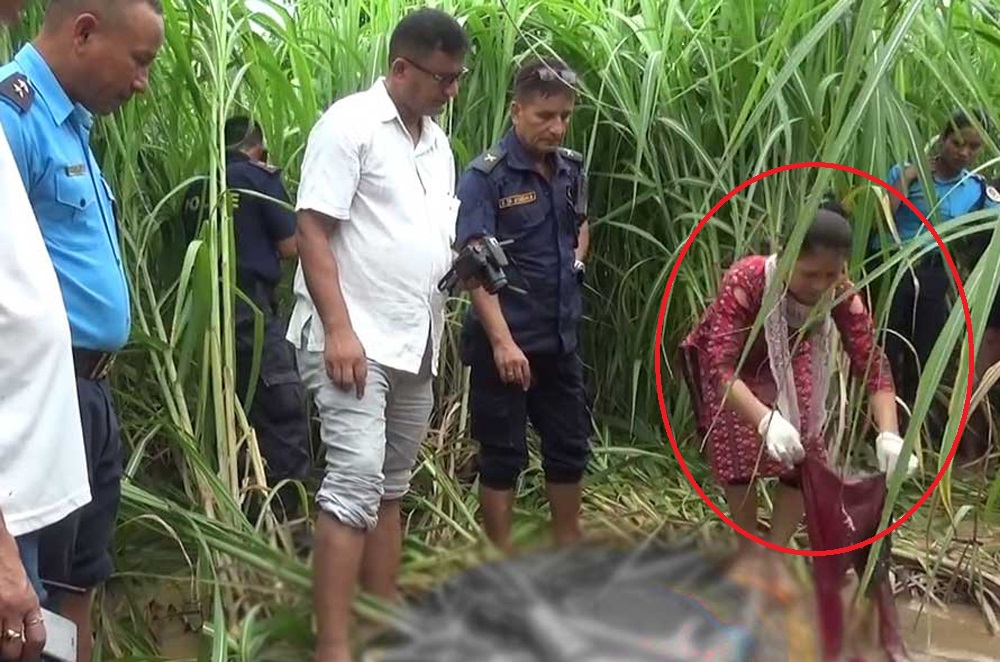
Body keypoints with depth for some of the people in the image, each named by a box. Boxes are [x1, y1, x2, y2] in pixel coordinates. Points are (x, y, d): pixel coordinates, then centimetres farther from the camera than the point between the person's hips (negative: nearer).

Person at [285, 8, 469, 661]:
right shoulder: (349, 123, -8)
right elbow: (312, 230, -13)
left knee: (391, 486, 12)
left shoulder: (438, 143, 16)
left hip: (414, 344, 8)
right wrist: (339, 329, -21)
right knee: (355, 483, -13)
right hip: (355, 340, -8)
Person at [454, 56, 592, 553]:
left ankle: (569, 547, 34)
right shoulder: (486, 176, -14)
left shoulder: (571, 168, 5)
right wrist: (502, 341, -29)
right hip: (504, 343, -6)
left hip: (561, 338, 6)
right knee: (502, 455, 4)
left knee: (570, 447, 16)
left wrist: (577, 261, 6)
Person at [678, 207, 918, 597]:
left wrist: (889, 435, -43)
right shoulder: (746, 280, -42)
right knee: (738, 449, -17)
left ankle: (776, 554, 8)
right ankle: (749, 550, 7)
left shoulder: (842, 295, -30)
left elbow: (872, 365, -28)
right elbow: (721, 366, -47)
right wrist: (765, 420, -63)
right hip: (723, 363, -3)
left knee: (804, 451, -9)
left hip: (785, 364, 3)